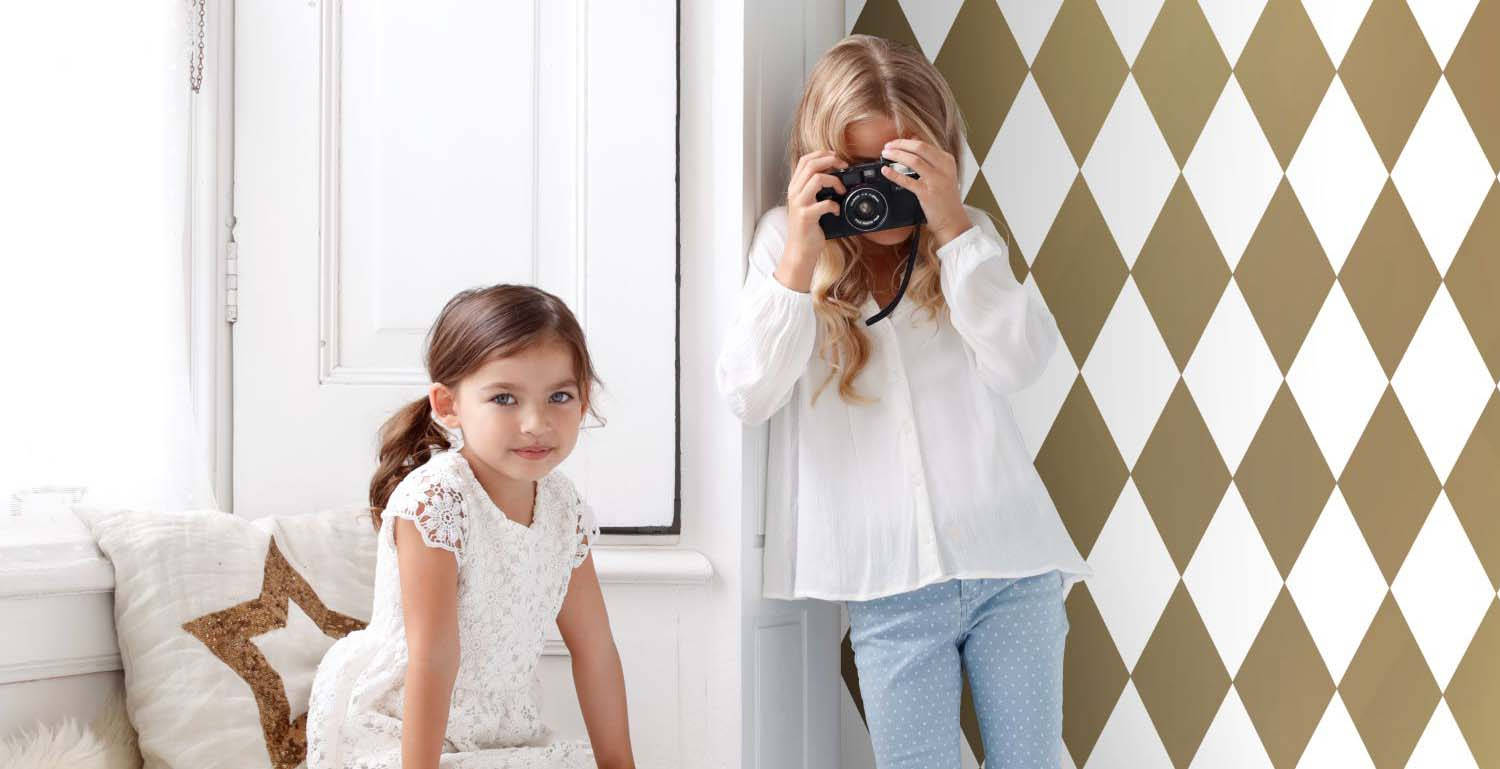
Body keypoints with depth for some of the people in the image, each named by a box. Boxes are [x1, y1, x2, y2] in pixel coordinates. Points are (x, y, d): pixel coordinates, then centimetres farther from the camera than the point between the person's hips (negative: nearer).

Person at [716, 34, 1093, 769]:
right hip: (892, 585, -1)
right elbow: (750, 397, -6)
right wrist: (801, 258, -15)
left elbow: (1020, 363, -10)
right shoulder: (786, 239, 5)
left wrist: (953, 225, -16)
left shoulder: (965, 236, 7)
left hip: (1011, 564, 1)